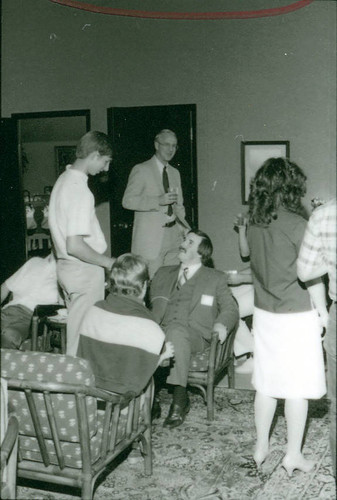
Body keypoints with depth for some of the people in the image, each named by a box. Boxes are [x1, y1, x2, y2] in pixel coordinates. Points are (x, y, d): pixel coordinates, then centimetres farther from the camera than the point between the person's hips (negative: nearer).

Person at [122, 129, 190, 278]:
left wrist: (185, 230, 10)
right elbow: (127, 201, -9)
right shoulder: (141, 170, -1)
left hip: (173, 237, 6)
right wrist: (158, 201, -19)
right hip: (150, 238, -6)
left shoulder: (175, 173, 20)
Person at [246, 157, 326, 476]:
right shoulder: (297, 225, -17)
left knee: (266, 383, 15)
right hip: (297, 315, -5)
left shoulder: (254, 225, -1)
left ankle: (261, 448, 26)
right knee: (297, 387, 7)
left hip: (264, 313, 5)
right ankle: (293, 456, 17)